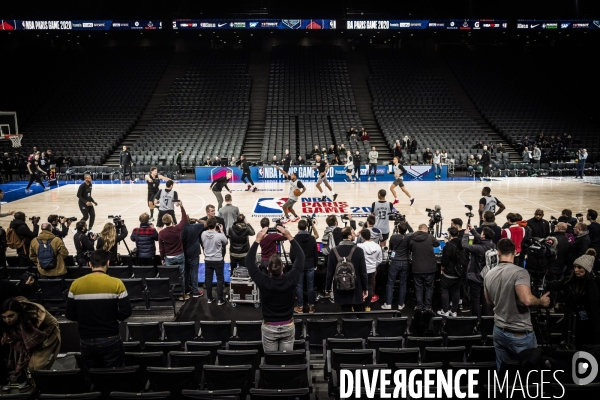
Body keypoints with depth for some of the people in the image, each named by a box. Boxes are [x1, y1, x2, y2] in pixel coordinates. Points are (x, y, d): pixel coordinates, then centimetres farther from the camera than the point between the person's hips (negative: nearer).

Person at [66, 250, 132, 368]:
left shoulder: (76, 284, -4)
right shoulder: (116, 284, -11)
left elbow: (70, 314, 0)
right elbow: (126, 312, -12)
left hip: (86, 341, 3)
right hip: (110, 340, -3)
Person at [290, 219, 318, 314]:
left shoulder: (295, 239, -9)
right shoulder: (312, 238, -4)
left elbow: (292, 254, -6)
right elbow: (316, 253, 1)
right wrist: (315, 265, 14)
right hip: (310, 265, 1)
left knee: (299, 286, 5)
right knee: (310, 286, 7)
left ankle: (300, 306, 9)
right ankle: (311, 306, 12)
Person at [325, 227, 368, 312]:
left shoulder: (334, 251, -5)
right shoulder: (358, 251, -11)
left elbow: (330, 272, -2)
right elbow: (363, 272, -7)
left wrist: (327, 287, 8)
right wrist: (365, 288, 3)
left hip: (341, 289, 2)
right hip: (356, 289, -1)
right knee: (359, 315, 14)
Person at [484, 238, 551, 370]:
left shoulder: (488, 275, 2)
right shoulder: (519, 272, -18)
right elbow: (527, 300, -30)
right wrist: (542, 302, -10)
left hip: (499, 331, 5)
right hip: (519, 333, -5)